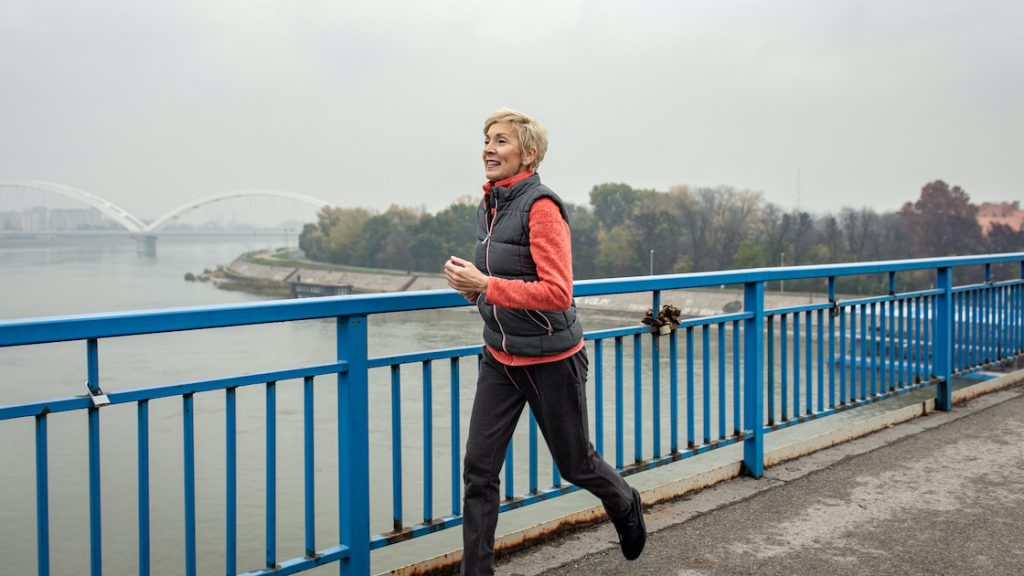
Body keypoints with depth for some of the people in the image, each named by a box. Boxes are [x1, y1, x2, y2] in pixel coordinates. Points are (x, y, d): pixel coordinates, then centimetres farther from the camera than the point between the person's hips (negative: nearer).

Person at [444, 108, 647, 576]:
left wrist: (484, 285, -29)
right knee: (478, 469, 1)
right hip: (500, 360, 7)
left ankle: (626, 506, 45)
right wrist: (469, 284, 0)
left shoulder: (541, 207, -18)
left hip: (550, 361, -7)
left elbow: (557, 292, -25)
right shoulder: (489, 208, 7)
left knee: (574, 463, 13)